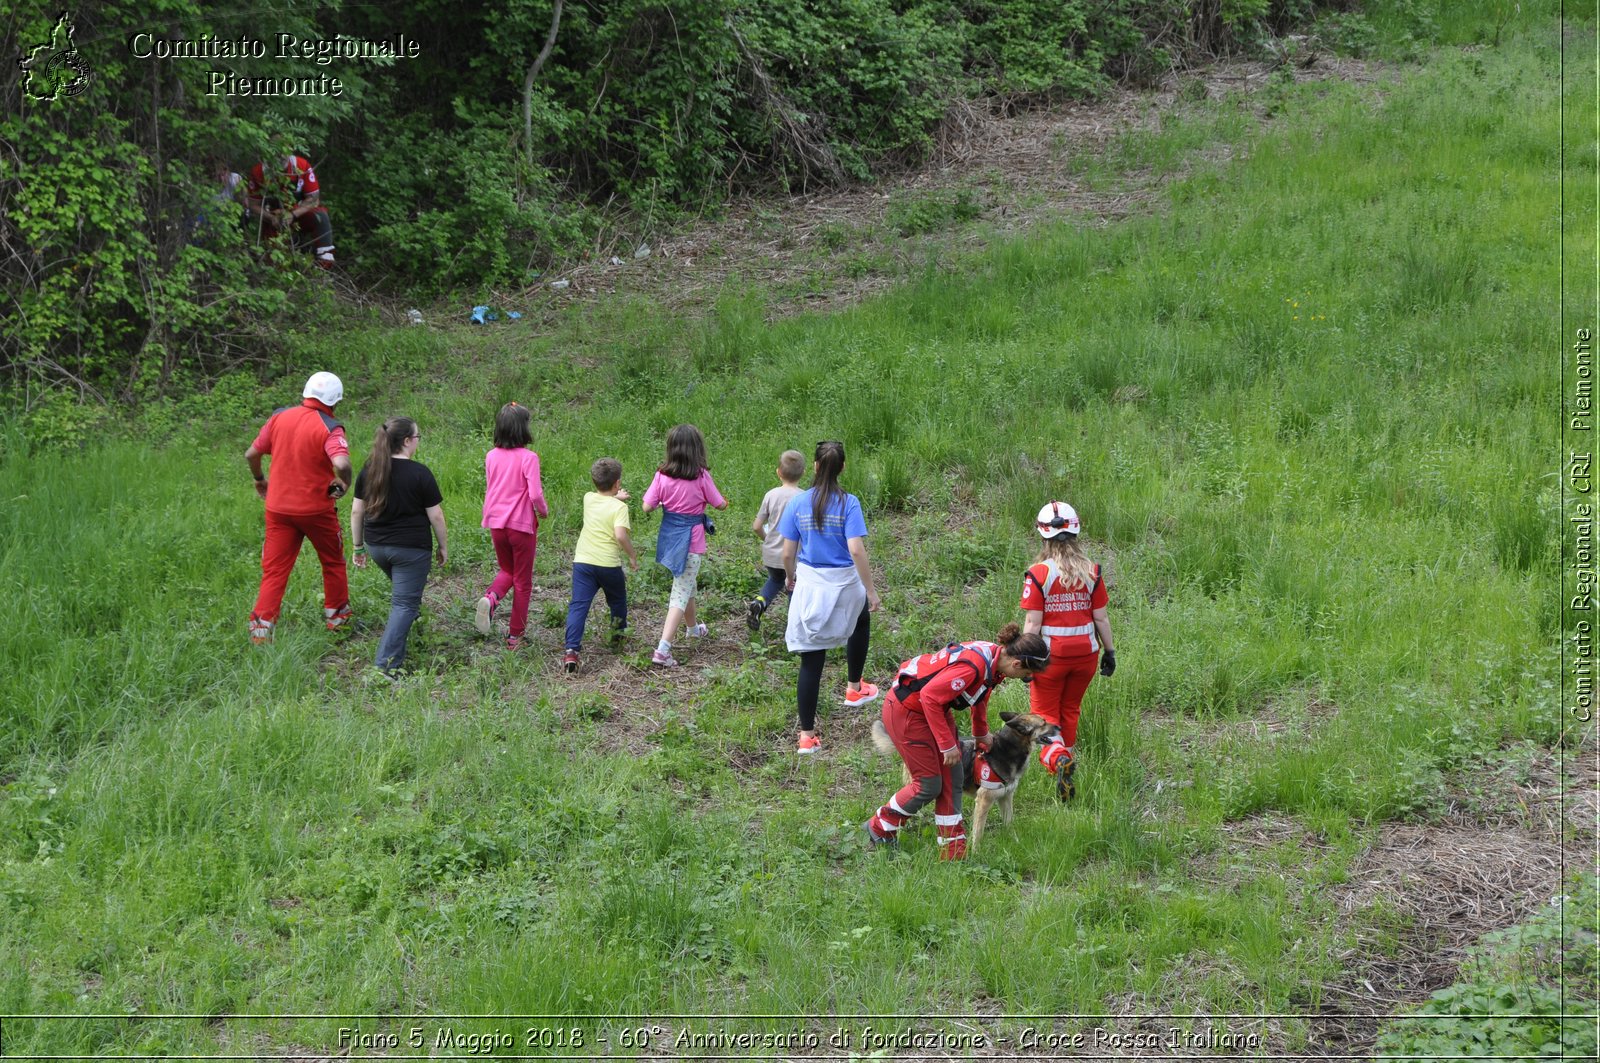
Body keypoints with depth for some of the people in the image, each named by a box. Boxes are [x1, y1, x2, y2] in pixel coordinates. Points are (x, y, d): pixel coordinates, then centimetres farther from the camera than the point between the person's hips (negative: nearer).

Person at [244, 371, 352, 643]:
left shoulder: (279, 417, -1)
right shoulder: (329, 429, -16)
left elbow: (251, 454, 6)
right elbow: (341, 464, -33)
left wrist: (259, 480, 24)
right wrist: (344, 484, -12)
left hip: (279, 507, 4)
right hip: (316, 509, -3)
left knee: (274, 569, 8)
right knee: (333, 562, 19)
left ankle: (261, 626, 0)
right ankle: (338, 616, 30)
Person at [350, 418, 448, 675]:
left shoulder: (368, 470, 0)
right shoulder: (420, 473, -13)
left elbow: (356, 511, 3)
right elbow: (435, 515, -9)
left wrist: (358, 546, 12)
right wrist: (443, 547, 4)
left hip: (376, 546, 5)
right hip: (412, 548, -5)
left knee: (401, 590, 31)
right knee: (405, 603, 0)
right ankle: (387, 665, -8)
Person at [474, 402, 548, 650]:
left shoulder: (491, 456, 0)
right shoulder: (528, 457, -16)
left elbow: (491, 489, 8)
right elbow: (535, 494, -20)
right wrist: (543, 511, -1)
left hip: (496, 523, 5)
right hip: (522, 524, -4)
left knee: (507, 571, 25)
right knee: (523, 581, 11)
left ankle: (490, 597, -7)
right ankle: (515, 636, 15)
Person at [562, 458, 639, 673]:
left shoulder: (589, 499, 9)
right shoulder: (619, 507, -7)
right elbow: (620, 535, -21)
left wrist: (616, 497, 47)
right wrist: (632, 556, -8)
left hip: (582, 561, 3)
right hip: (609, 563, -3)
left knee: (578, 606, -6)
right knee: (617, 600, 26)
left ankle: (571, 650, -22)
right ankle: (617, 633, 46)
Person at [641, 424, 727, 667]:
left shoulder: (662, 476, -8)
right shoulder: (701, 476, -14)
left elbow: (646, 507, -9)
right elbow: (719, 505, -4)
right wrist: (724, 501, 19)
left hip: (669, 536, 5)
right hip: (692, 540, -5)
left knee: (687, 584, 28)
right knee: (681, 593, -3)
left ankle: (693, 628, 51)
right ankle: (663, 650, -15)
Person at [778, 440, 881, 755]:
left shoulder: (798, 502, -4)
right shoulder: (848, 503, -12)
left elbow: (788, 553, -1)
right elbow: (856, 550, -18)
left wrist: (790, 577, 20)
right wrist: (871, 590, -9)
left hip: (809, 584, 1)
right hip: (844, 584, -1)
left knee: (811, 661, 5)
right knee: (862, 621, 35)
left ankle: (806, 735, 6)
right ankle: (854, 689, 45)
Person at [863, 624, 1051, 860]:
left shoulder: (995, 658, -3)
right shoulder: (973, 667, -33)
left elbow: (980, 697, 19)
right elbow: (930, 696, -30)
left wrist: (981, 734, 32)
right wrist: (947, 744, -23)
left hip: (935, 708, 9)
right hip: (906, 710, -9)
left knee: (952, 779, 5)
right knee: (929, 785, -4)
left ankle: (952, 850, 11)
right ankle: (878, 828, 16)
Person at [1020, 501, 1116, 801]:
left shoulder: (1038, 573, -13)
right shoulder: (1091, 571, -4)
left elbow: (1032, 622, -13)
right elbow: (1101, 618, 0)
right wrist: (1109, 651, 12)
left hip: (1052, 653, -3)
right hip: (1085, 651, 3)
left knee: (1045, 713, 9)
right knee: (1070, 711, 23)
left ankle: (1056, 757, -18)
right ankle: (1068, 758, 33)